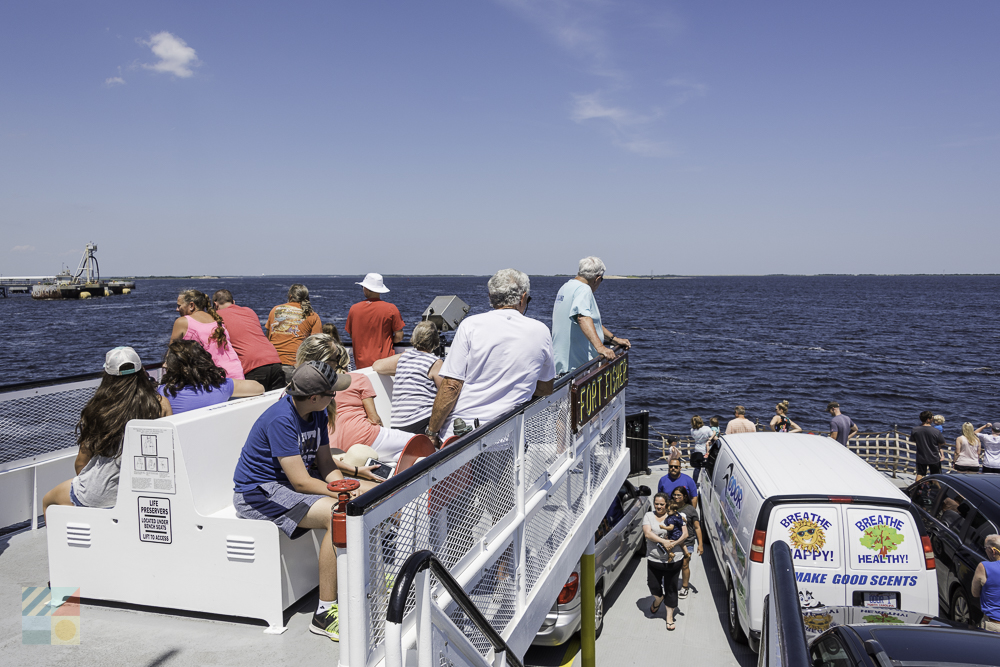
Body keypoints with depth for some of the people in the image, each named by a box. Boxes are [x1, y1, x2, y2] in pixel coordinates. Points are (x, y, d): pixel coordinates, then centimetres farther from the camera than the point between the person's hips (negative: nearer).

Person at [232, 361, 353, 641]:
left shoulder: (316, 413, 2)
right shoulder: (281, 419, -26)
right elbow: (301, 482, -28)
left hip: (292, 482, 9)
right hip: (259, 493, -9)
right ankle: (325, 613, -24)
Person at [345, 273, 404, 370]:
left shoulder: (354, 309, 0)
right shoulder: (391, 309, -7)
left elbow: (351, 334, 12)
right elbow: (399, 337, -5)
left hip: (361, 363, 2)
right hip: (384, 362, -2)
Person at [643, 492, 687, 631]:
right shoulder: (648, 516, 3)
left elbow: (685, 534, -4)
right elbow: (647, 533, -11)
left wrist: (673, 544, -20)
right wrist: (664, 542, -23)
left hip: (673, 560, -1)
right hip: (654, 559, 1)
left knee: (671, 588, 7)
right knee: (654, 586, 4)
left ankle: (670, 616, 22)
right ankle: (658, 599, 39)